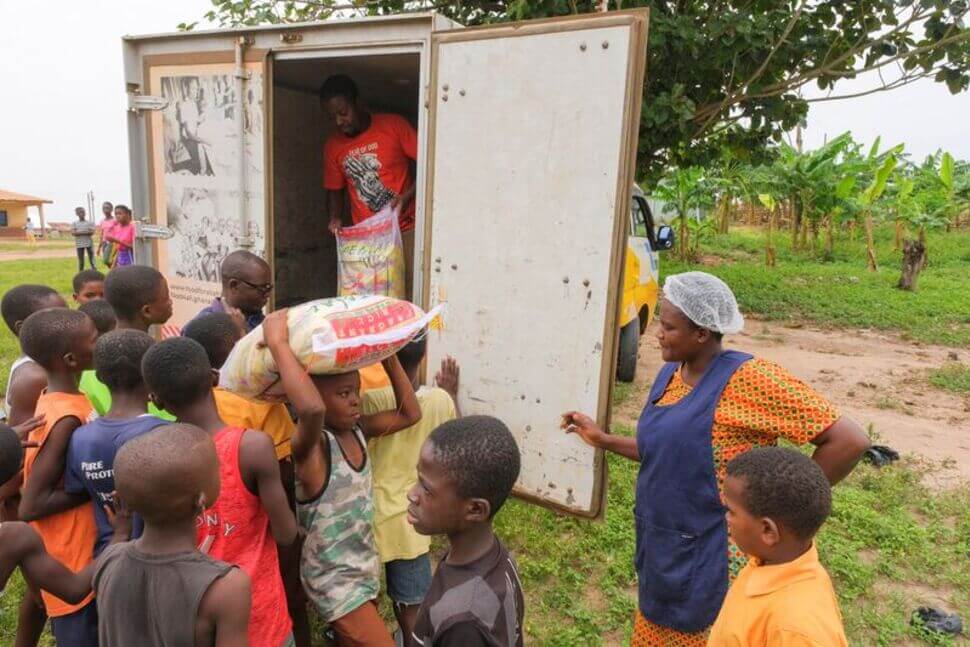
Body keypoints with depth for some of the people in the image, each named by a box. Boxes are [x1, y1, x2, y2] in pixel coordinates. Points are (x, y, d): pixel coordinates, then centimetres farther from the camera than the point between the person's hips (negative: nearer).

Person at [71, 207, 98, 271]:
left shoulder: (90, 222, 3)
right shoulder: (74, 223, 5)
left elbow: (91, 232, -8)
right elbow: (73, 233, -8)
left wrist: (79, 232, -12)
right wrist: (86, 232, -13)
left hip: (89, 243, 0)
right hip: (79, 244, 1)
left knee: (92, 260, -1)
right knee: (81, 261, 5)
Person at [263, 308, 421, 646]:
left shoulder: (359, 429, -4)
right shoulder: (311, 445, -27)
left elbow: (410, 414, 3)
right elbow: (312, 409, -50)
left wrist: (389, 358, -4)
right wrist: (278, 344, -43)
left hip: (366, 565, 7)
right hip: (334, 579, -7)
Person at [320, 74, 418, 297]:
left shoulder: (394, 126, -3)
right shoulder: (333, 146, 8)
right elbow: (334, 189, 18)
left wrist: (407, 195, -16)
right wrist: (335, 218, -1)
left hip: (406, 228, -3)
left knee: (411, 294, -10)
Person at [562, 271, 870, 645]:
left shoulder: (748, 378, -22)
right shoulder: (670, 374, 3)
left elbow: (850, 441, -22)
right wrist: (603, 440, 9)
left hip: (711, 562, -7)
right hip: (661, 549, 7)